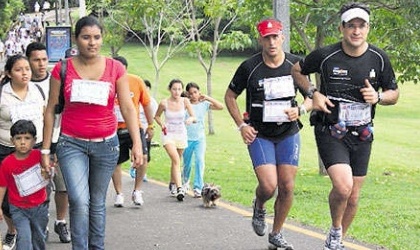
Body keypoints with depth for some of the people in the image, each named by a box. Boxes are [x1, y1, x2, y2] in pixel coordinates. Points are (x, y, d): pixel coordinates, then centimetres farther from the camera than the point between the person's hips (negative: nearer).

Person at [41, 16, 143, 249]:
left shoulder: (116, 68, 1)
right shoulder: (63, 69, -1)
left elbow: (128, 108, -2)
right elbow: (51, 110, 4)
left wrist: (137, 143, -13)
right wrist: (45, 149, 2)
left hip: (106, 144, 1)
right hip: (71, 144, -1)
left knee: (98, 202, 8)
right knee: (79, 201, -16)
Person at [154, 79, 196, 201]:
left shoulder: (185, 101, -8)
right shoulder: (164, 103, -11)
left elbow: (194, 117, -9)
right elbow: (157, 116, 7)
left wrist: (191, 119, -32)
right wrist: (161, 124, -13)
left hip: (181, 134, 3)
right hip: (168, 134, -3)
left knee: (176, 161, 17)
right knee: (176, 159, -21)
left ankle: (172, 183, 41)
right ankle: (179, 188, -27)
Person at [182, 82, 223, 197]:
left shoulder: (204, 104, 0)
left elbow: (220, 106, -9)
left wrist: (208, 98, -17)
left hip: (200, 138, 0)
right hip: (187, 138, 0)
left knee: (200, 161, -17)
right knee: (187, 163, 12)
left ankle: (198, 188, -15)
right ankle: (185, 182, 42)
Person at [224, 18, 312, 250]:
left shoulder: (296, 65, -4)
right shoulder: (249, 67, -10)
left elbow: (311, 96, 8)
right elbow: (230, 96, 4)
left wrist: (300, 110, -14)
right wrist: (241, 125, -5)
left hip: (288, 133, 2)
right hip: (259, 135, -2)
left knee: (287, 187, 1)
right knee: (268, 186, -15)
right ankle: (259, 208, 21)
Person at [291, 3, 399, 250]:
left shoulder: (379, 58, -3)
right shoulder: (325, 56, -11)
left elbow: (394, 94, 10)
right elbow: (297, 70, 9)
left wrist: (378, 97, -12)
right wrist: (314, 94, -7)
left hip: (362, 136, 4)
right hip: (331, 133, -4)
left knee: (353, 196, 9)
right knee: (343, 186, -23)